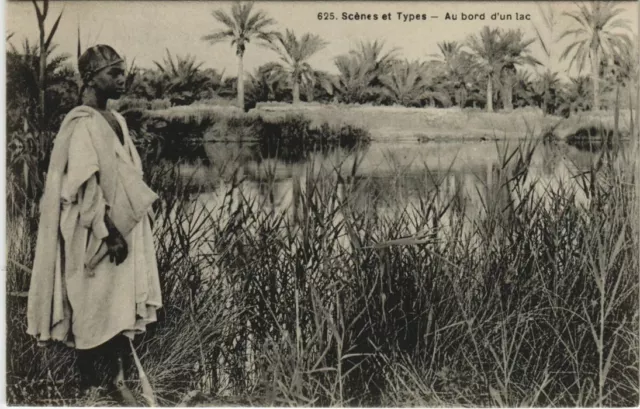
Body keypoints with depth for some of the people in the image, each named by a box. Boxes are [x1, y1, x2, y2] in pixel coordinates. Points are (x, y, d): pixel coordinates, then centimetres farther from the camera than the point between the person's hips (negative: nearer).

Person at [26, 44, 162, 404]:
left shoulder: (117, 120, 11)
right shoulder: (82, 123, -14)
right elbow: (85, 186, -20)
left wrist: (139, 220, 14)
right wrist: (108, 232, -20)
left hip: (125, 228, 8)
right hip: (95, 236, -8)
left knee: (123, 306, 11)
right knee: (94, 309, 3)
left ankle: (118, 380, 21)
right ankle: (92, 386, 17)